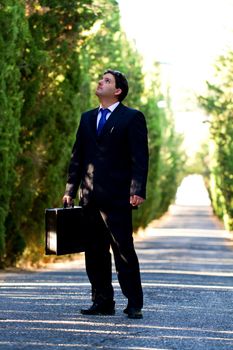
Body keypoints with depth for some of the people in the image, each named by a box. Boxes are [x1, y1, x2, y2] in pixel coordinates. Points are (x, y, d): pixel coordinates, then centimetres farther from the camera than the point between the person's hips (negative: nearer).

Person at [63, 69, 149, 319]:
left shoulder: (132, 118, -1)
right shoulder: (87, 118, 17)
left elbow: (140, 158, -7)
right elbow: (77, 156, 17)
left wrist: (137, 191, -17)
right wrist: (70, 190, 10)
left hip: (116, 197, -6)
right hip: (89, 197, 6)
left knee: (124, 252, -5)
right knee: (95, 253, 8)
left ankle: (134, 304, 1)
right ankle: (102, 302, 16)